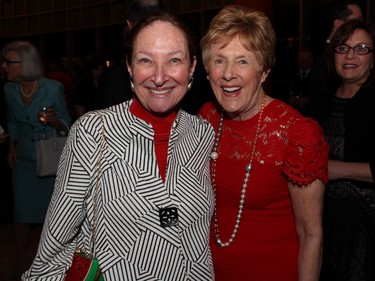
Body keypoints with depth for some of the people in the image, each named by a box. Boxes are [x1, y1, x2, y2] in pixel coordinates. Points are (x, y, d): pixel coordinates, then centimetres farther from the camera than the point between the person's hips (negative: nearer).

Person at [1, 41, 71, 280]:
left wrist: (54, 121, -27)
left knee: (43, 214, 9)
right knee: (22, 214, 5)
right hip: (22, 160, 3)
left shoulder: (53, 88, -15)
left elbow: (66, 125, -6)